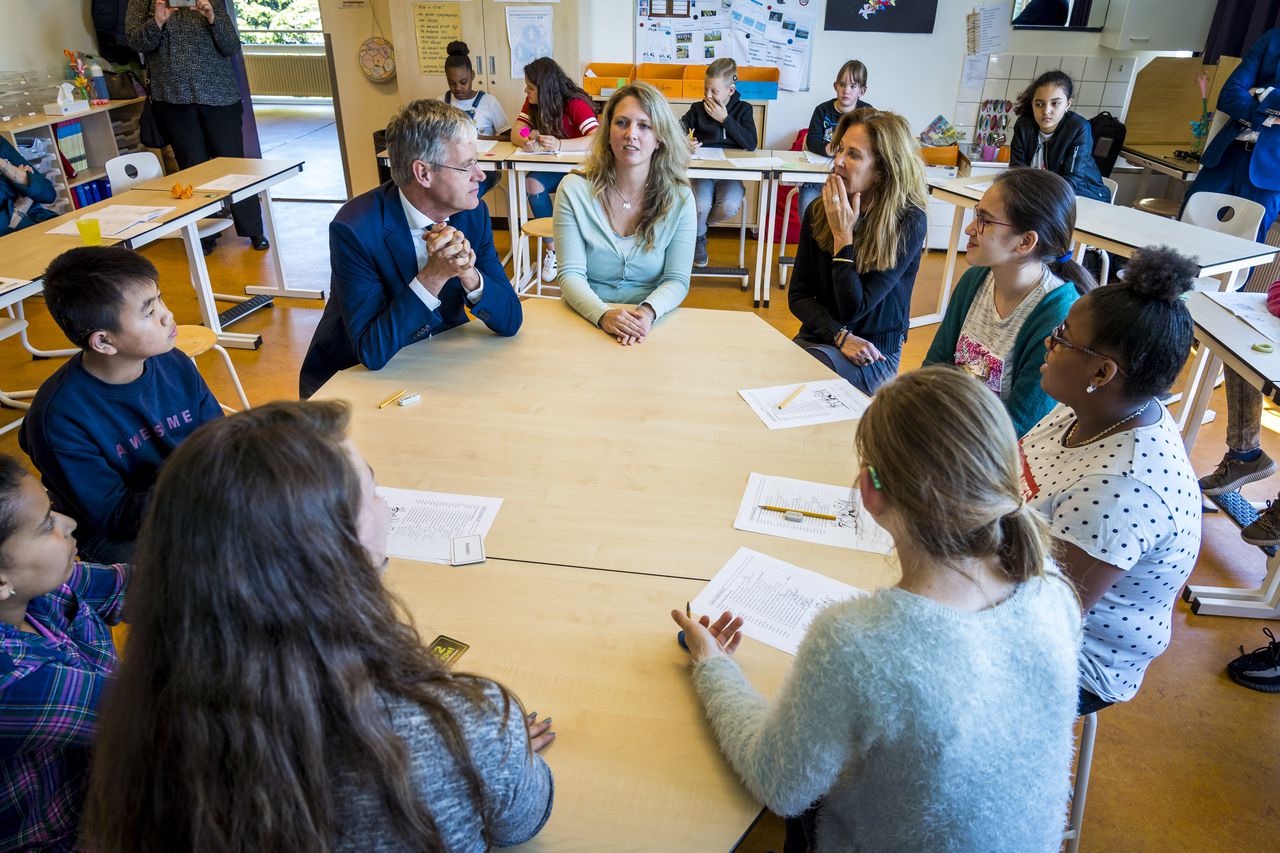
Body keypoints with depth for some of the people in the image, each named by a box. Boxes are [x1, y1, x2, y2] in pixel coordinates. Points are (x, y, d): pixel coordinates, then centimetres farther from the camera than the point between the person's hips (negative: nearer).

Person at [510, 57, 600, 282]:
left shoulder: (576, 103, -17)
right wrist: (525, 141, -31)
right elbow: (515, 133, -5)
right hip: (550, 169, 5)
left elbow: (597, 138, -31)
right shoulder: (532, 103, 2)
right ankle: (551, 248, -17)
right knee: (532, 183, -27)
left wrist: (559, 145, -44)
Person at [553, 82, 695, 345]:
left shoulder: (679, 198, 1)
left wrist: (647, 312, -22)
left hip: (652, 326, 1)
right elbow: (571, 274, -6)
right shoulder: (574, 189, -1)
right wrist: (603, 314, -24)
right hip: (586, 321, 0)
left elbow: (677, 280, -1)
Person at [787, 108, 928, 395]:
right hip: (819, 337, 4)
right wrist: (841, 336, -13)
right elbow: (798, 295, 2)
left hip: (873, 355, -4)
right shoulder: (819, 212, -1)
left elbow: (853, 309, -17)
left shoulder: (908, 223, -14)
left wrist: (843, 234, -17)